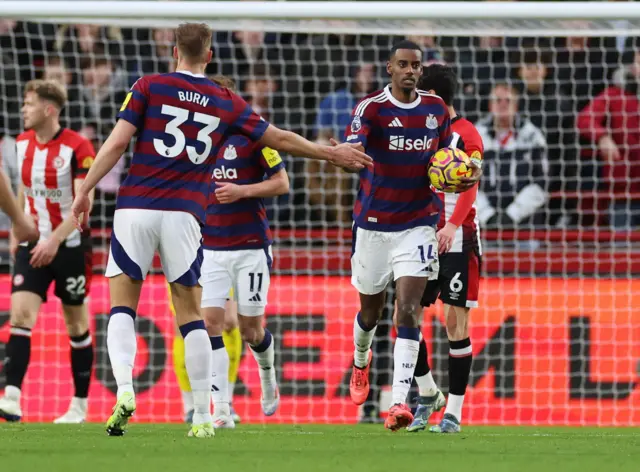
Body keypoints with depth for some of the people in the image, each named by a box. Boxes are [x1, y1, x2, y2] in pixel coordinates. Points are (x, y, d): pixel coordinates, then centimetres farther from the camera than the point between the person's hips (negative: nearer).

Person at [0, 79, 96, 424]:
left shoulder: (77, 147, -15)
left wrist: (55, 240, -27)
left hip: (69, 246, -4)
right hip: (33, 245, 4)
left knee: (76, 324, 8)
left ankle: (80, 405, 19)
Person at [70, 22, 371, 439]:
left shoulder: (149, 87, 4)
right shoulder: (226, 103, 11)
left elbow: (117, 142, -4)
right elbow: (280, 138, 20)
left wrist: (86, 191, 2)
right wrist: (331, 153, 34)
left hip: (136, 209, -1)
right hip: (184, 215, 1)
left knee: (123, 307, 6)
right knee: (190, 315, 7)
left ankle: (124, 388, -18)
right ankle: (203, 417, 4)